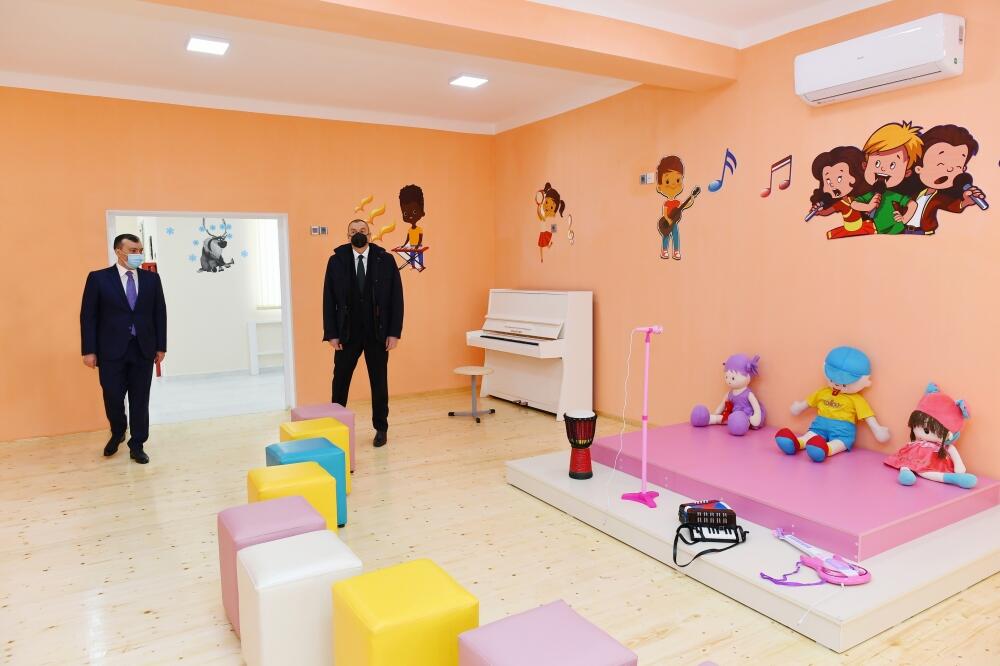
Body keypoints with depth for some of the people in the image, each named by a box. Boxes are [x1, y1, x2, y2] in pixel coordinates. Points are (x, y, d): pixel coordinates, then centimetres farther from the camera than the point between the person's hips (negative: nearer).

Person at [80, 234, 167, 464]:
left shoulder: (151, 278, 6)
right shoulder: (98, 278, -1)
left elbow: (160, 314, 8)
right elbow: (88, 316, -2)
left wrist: (161, 346, 4)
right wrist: (89, 350, -6)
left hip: (143, 349, 2)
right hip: (111, 350, -2)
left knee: (140, 400, 5)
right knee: (113, 397, 4)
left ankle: (137, 446, 17)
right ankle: (117, 433, 33)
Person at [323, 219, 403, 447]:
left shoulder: (385, 260, -2)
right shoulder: (336, 260, 0)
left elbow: (396, 297, -2)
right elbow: (329, 299, 0)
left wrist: (394, 332, -7)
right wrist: (331, 333, -5)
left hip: (377, 333, 0)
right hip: (347, 333, 0)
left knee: (379, 382, 9)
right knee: (340, 382, 6)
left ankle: (381, 429, 22)